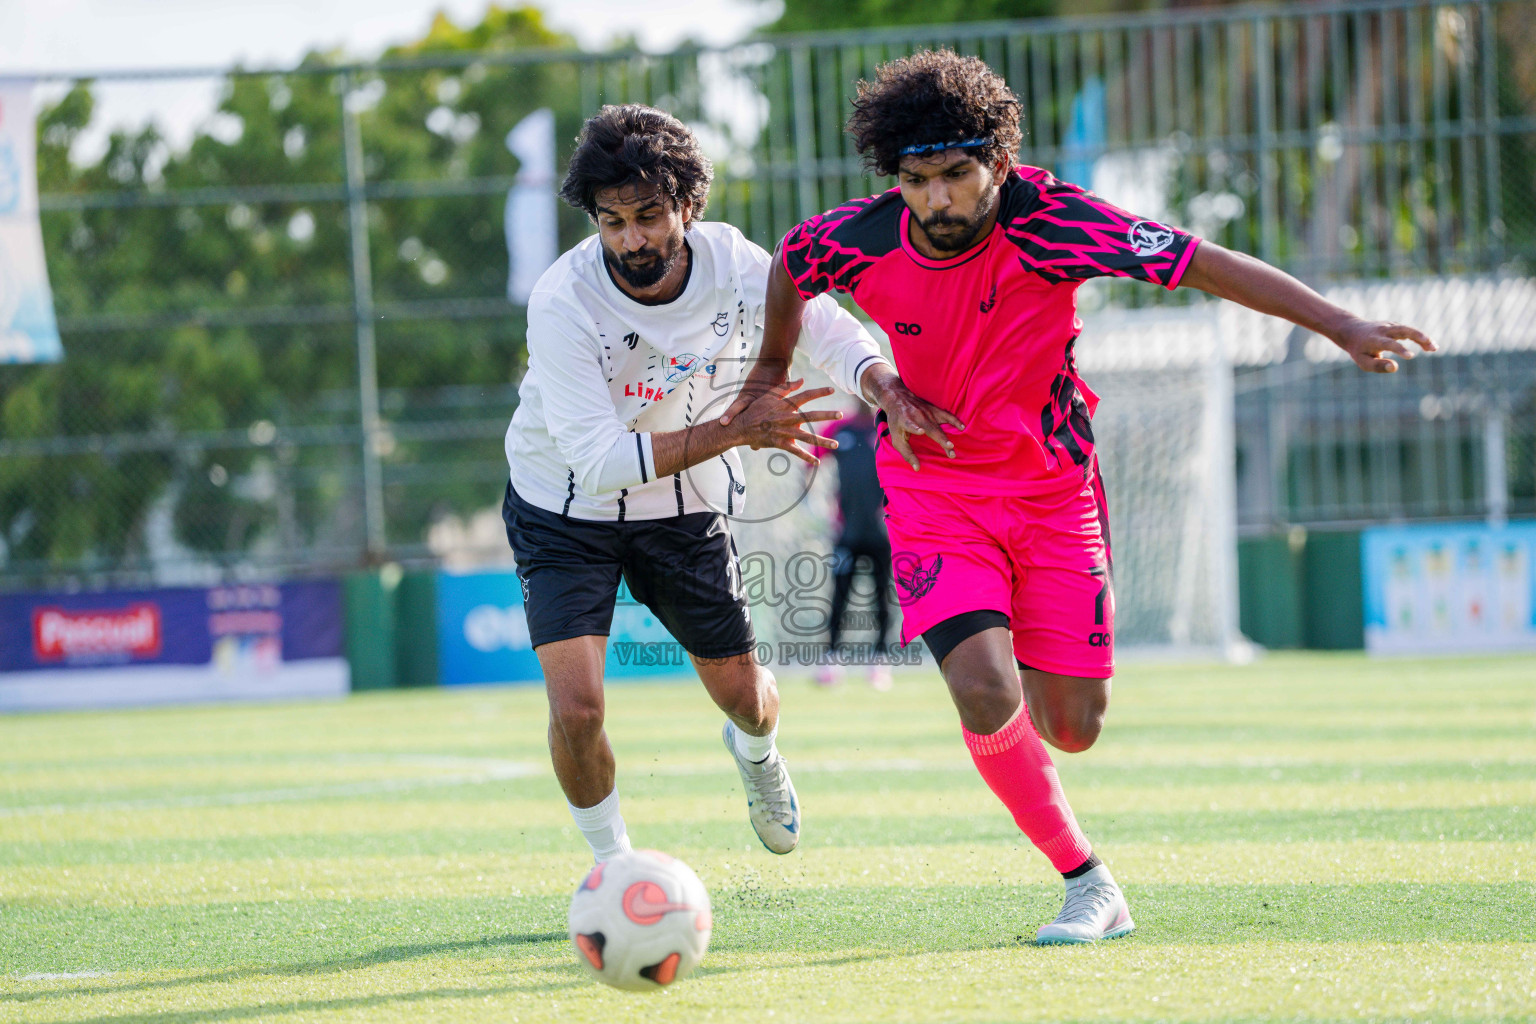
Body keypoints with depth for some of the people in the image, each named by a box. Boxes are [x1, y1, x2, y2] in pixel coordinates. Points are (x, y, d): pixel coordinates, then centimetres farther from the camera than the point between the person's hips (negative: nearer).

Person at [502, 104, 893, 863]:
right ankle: (611, 863, 9)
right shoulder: (561, 302, -31)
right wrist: (736, 430, -42)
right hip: (565, 510, -4)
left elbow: (827, 330, -1)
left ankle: (754, 750, 54)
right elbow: (598, 460, -36)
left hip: (683, 508, 4)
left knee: (744, 696, 14)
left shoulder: (732, 263, -20)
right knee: (576, 709, -19)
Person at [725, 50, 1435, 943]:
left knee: (1072, 729, 1)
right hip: (934, 490, 0)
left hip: (1053, 489, 0)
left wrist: (1341, 325, -26)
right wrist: (775, 367, 24)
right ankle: (1089, 885, -1)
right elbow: (789, 264, 8)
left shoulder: (1046, 220, -23)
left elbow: (1202, 262, -22)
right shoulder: (859, 241, -17)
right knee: (985, 697, -21)